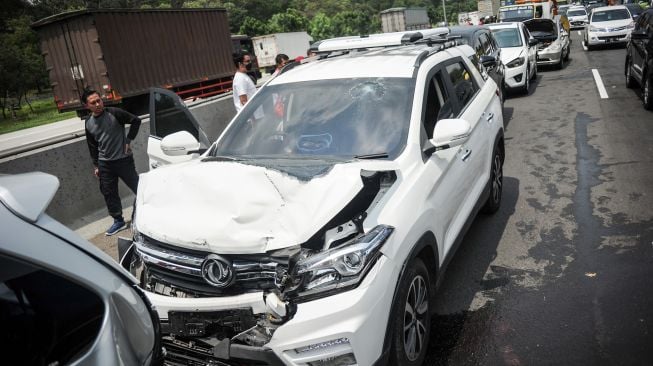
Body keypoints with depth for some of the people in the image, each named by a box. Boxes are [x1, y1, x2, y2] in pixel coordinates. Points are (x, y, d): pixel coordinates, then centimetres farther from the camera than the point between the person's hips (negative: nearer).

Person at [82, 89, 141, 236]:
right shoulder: (89, 124, 5)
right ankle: (118, 221, 23)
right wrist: (96, 165, 12)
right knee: (109, 194, 9)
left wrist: (129, 140, -9)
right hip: (104, 164, 5)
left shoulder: (114, 113, -11)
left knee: (138, 188, 1)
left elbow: (135, 120, -8)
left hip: (123, 159, -5)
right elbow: (92, 146, 13)